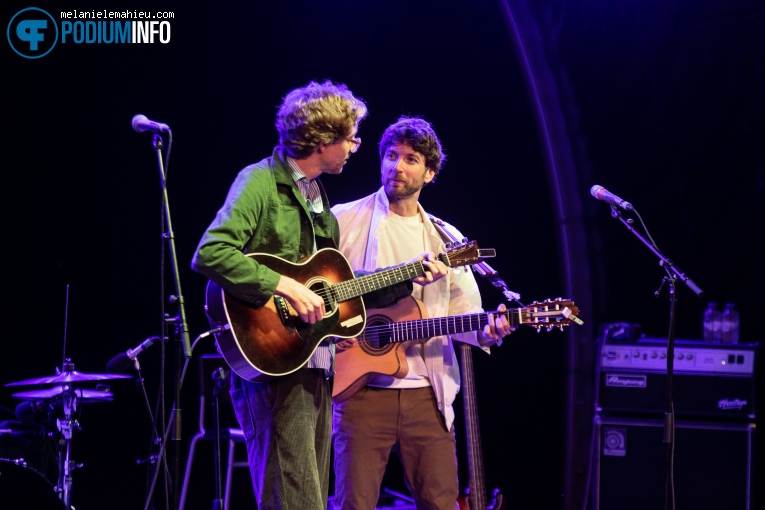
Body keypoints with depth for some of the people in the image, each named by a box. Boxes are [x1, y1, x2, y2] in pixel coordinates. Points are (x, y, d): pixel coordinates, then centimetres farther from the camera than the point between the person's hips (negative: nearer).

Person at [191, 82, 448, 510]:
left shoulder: (318, 198, 19)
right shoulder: (262, 182, -9)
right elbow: (209, 253, -24)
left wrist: (406, 280, 18)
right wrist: (285, 286, -26)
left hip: (316, 369, 9)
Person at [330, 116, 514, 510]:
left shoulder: (445, 238, 14)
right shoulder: (345, 220, 4)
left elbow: (463, 310, 10)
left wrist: (487, 330, -11)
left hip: (427, 394, 3)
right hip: (362, 388, -3)